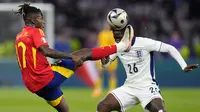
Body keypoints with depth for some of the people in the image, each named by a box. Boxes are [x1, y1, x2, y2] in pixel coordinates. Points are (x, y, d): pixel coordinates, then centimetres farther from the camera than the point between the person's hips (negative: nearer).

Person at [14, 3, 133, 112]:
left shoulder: (19, 37, 17)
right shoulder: (35, 32, -8)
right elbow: (46, 51, -25)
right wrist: (72, 56, -24)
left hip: (34, 84, 9)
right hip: (47, 77, -9)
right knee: (83, 54, -3)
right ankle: (122, 46, 2)